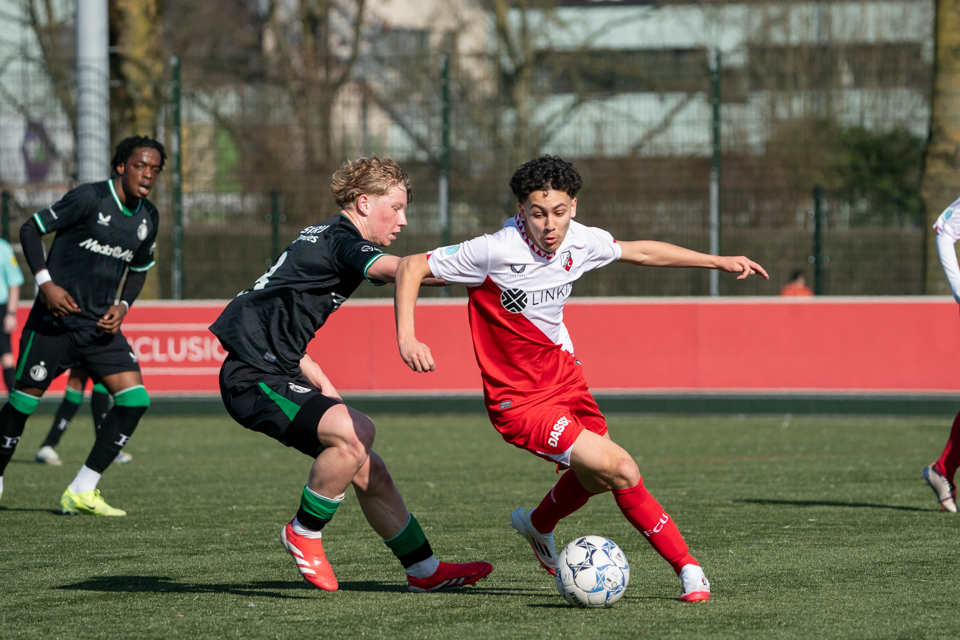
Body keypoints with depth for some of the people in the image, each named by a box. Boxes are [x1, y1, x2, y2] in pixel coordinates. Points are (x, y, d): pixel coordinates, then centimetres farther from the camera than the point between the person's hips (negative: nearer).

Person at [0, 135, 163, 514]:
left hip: (100, 326, 6)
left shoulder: (147, 218, 7)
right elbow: (31, 229, -9)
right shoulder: (88, 199, -13)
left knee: (134, 399, -10)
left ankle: (80, 493, -3)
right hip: (55, 321, -6)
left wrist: (123, 305, 4)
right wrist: (45, 283, -18)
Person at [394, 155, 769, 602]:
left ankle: (538, 525, 45)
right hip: (519, 401, -7)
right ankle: (685, 566, 0)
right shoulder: (495, 251, -24)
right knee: (619, 469, -20)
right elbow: (410, 267, -17)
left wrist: (717, 262, 15)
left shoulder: (580, 241, -6)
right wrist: (407, 339, -28)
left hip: (564, 377, 7)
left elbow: (640, 252, 14)